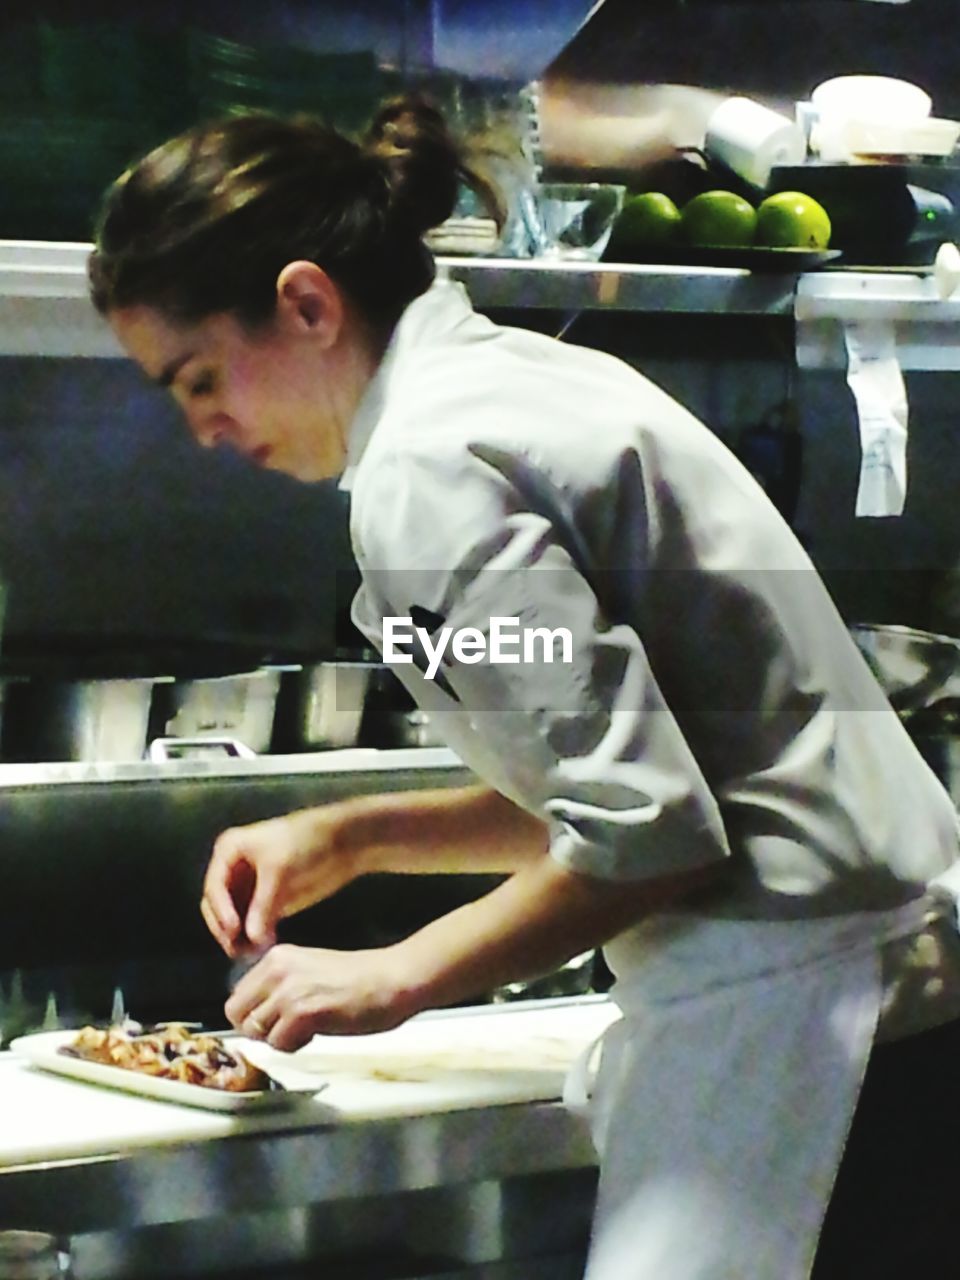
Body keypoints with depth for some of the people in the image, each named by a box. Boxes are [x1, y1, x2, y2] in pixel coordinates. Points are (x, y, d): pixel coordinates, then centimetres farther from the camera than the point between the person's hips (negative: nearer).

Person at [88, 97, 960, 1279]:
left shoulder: (426, 468, -14)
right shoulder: (532, 376, 15)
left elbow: (645, 837, -20)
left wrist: (395, 978, -7)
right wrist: (352, 839, 17)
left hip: (783, 1025, -10)